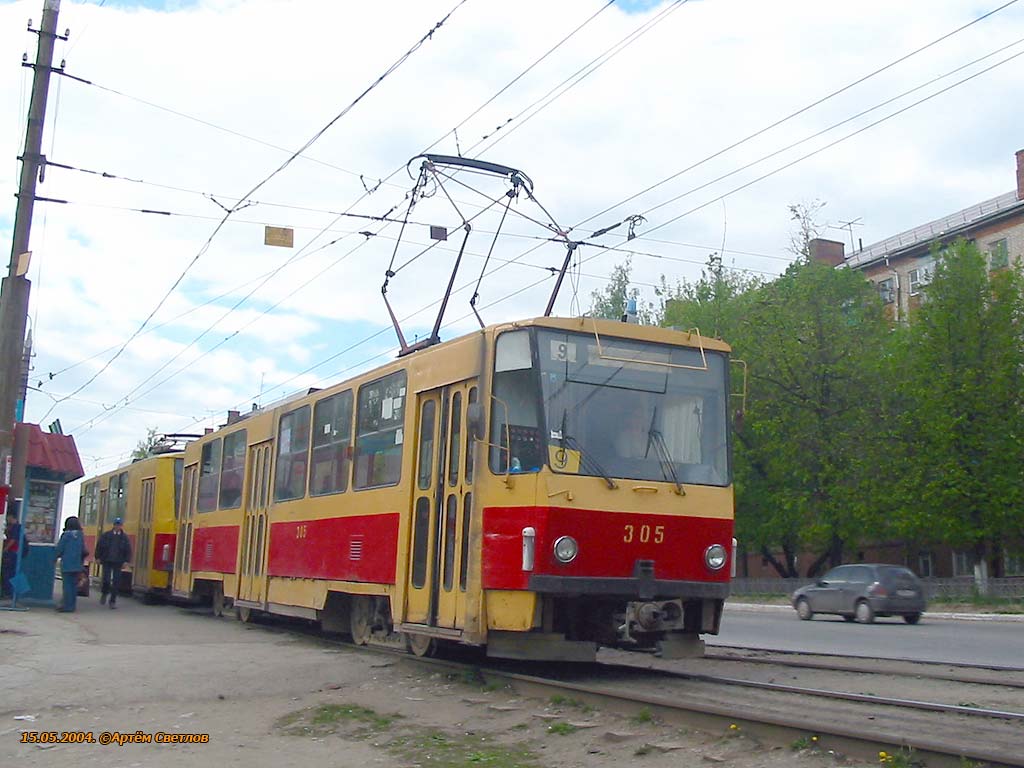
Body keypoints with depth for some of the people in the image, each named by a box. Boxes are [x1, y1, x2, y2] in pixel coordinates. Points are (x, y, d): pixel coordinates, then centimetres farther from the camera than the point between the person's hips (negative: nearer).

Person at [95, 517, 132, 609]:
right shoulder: (106, 535, 4)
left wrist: (126, 561, -3)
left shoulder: (124, 537, 4)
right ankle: (105, 593, 24)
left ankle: (113, 601, 9)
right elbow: (99, 546, 9)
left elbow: (128, 550, 5)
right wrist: (98, 557, 4)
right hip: (107, 561, 0)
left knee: (115, 582, 0)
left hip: (118, 563, 0)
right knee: (106, 580, -7)